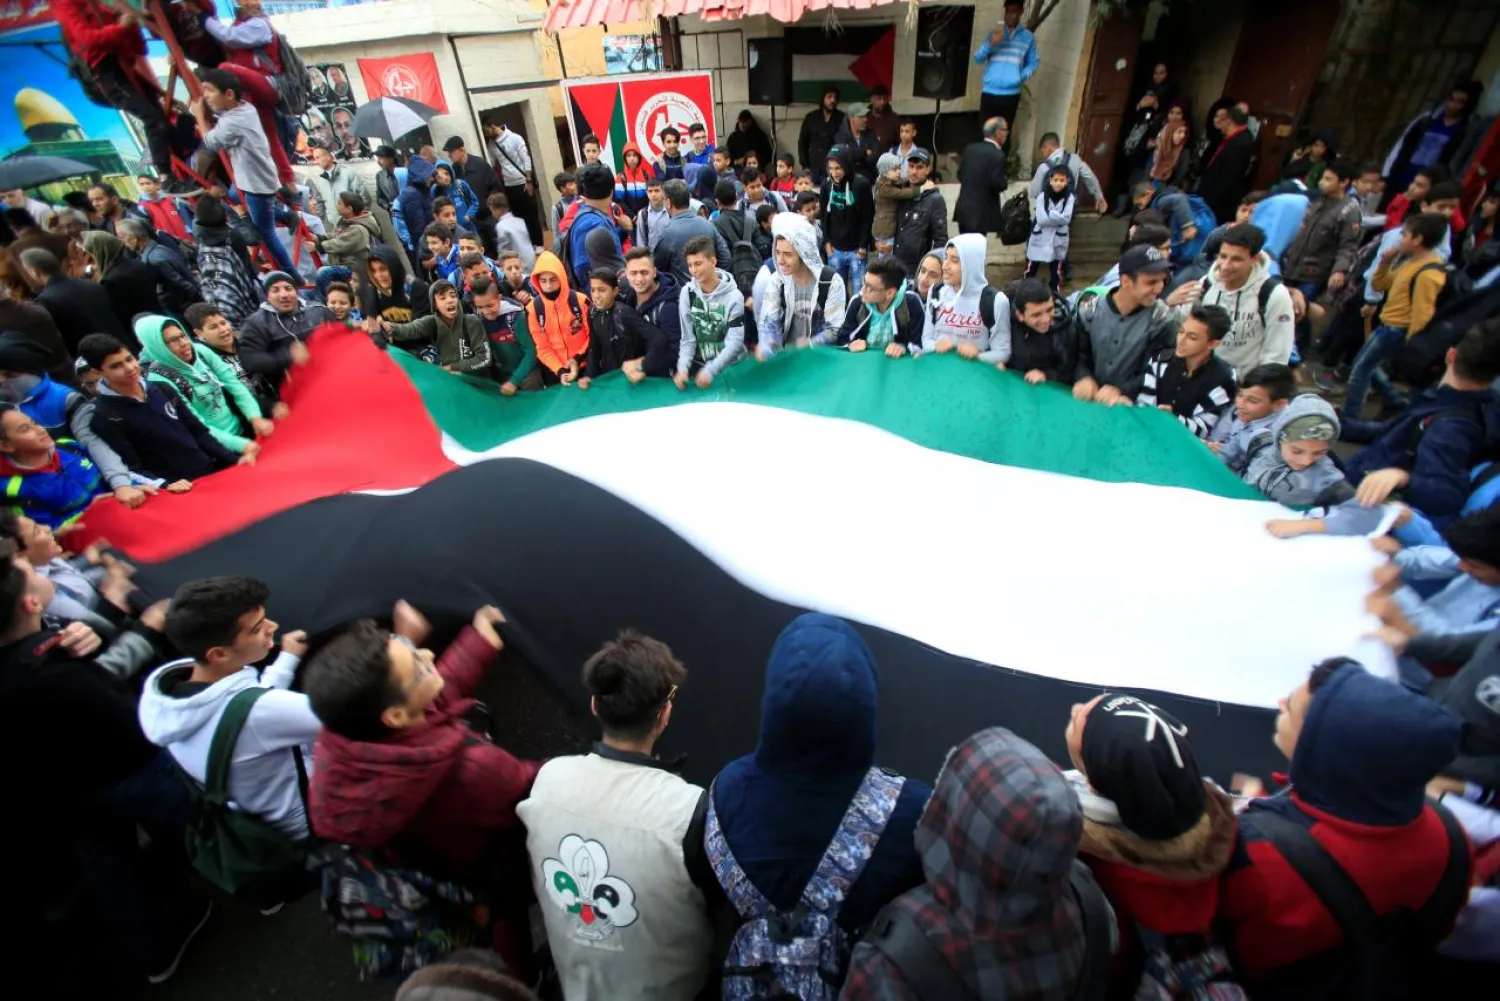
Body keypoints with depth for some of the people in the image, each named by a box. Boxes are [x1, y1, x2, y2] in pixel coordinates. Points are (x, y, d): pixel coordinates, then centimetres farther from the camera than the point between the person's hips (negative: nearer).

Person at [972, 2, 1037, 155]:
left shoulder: (1028, 37, 6)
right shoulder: (994, 33, 8)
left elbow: (1034, 63, 9)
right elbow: (978, 58, 1)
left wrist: (1022, 76, -10)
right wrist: (991, 43, -16)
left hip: (1011, 95, 0)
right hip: (989, 93, 0)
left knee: (1004, 134, 2)